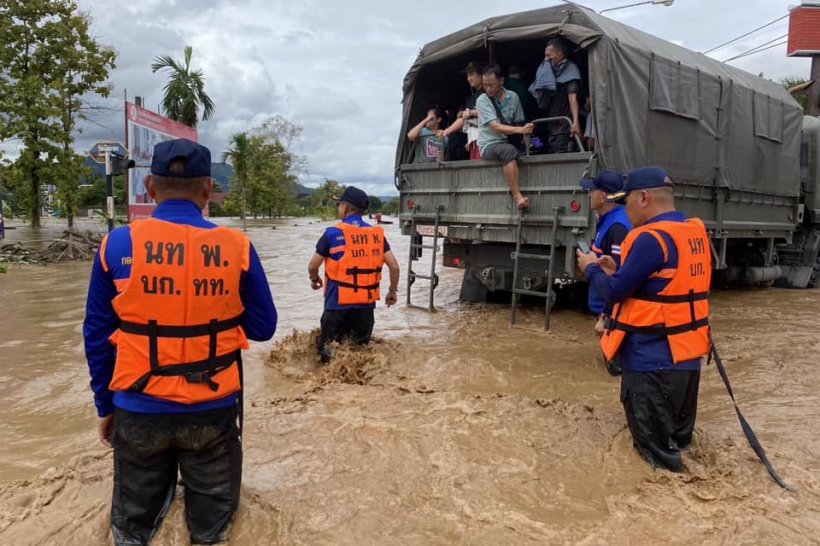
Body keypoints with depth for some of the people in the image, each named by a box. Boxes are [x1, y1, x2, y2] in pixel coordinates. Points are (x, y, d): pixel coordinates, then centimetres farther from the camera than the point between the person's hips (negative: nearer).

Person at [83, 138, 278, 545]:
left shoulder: (117, 246, -8)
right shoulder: (236, 247, -11)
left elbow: (97, 336, -1)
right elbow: (263, 327, -3)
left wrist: (106, 406, 12)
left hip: (138, 411, 1)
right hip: (213, 412, 0)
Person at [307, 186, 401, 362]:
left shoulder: (333, 233, -7)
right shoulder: (377, 233, 3)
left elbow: (312, 266, 1)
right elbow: (394, 267, 2)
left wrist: (315, 280, 23)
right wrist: (392, 291, 18)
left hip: (338, 302, -3)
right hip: (366, 302, 3)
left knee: (328, 348, 9)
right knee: (362, 346, 17)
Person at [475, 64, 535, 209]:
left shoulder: (513, 97, 8)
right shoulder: (482, 100, -4)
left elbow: (519, 123, 12)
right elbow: (495, 127, -16)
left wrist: (526, 132, -10)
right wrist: (520, 130, -28)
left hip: (508, 142, 5)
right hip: (489, 145, -5)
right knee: (509, 151, -36)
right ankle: (517, 196, -39)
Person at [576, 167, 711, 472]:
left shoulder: (651, 238, -21)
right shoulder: (695, 233, 7)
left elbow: (615, 292, -17)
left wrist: (592, 269, 2)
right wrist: (616, 272, 13)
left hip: (653, 360, -9)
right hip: (687, 353, 9)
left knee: (658, 455, 6)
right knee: (678, 442, 25)